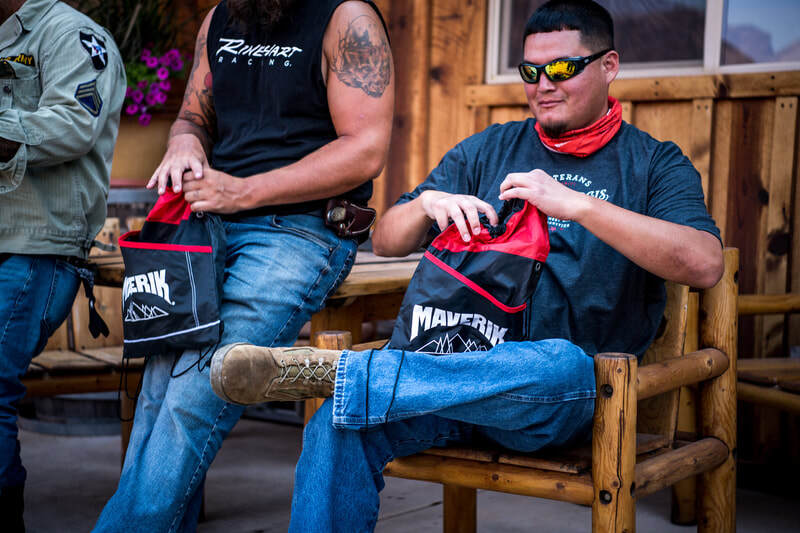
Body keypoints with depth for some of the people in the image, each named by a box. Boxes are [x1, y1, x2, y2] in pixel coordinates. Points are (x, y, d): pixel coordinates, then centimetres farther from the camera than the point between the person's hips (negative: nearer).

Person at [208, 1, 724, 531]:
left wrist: (576, 204, -19)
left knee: (561, 363, -41)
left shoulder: (654, 163, 8)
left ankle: (329, 371, -38)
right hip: (466, 359, 3)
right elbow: (387, 242, 15)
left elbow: (705, 264, -12)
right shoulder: (485, 151, 19)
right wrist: (428, 203, -9)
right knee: (337, 430, -28)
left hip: (573, 391, -2)